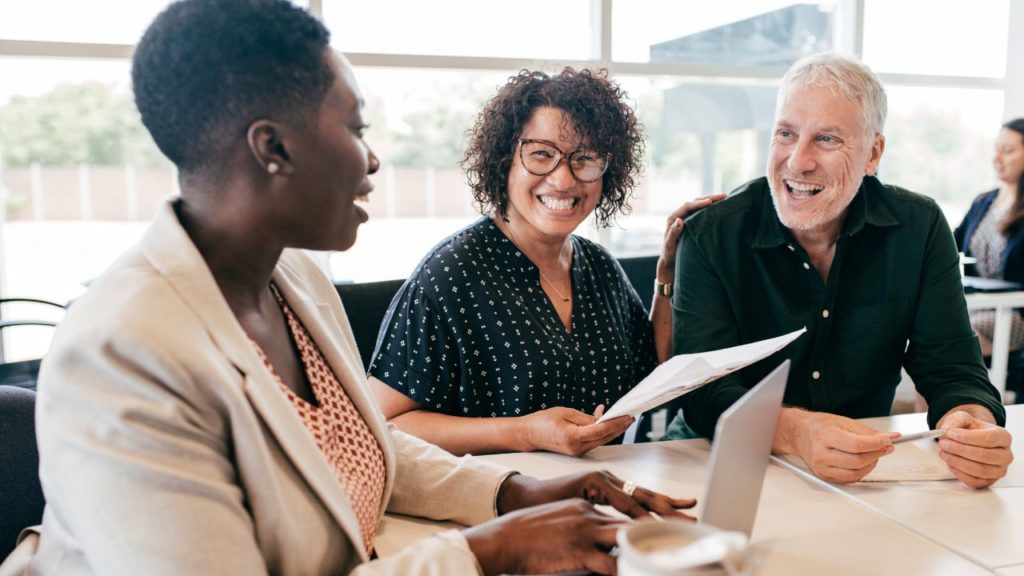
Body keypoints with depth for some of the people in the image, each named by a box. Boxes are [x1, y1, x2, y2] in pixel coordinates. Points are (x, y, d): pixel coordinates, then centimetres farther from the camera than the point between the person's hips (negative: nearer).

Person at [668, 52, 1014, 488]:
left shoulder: (919, 228, -3)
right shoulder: (711, 235, -12)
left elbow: (952, 371, -5)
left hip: (867, 476, 5)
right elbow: (705, 391, -19)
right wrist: (794, 431, -39)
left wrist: (974, 426, -29)